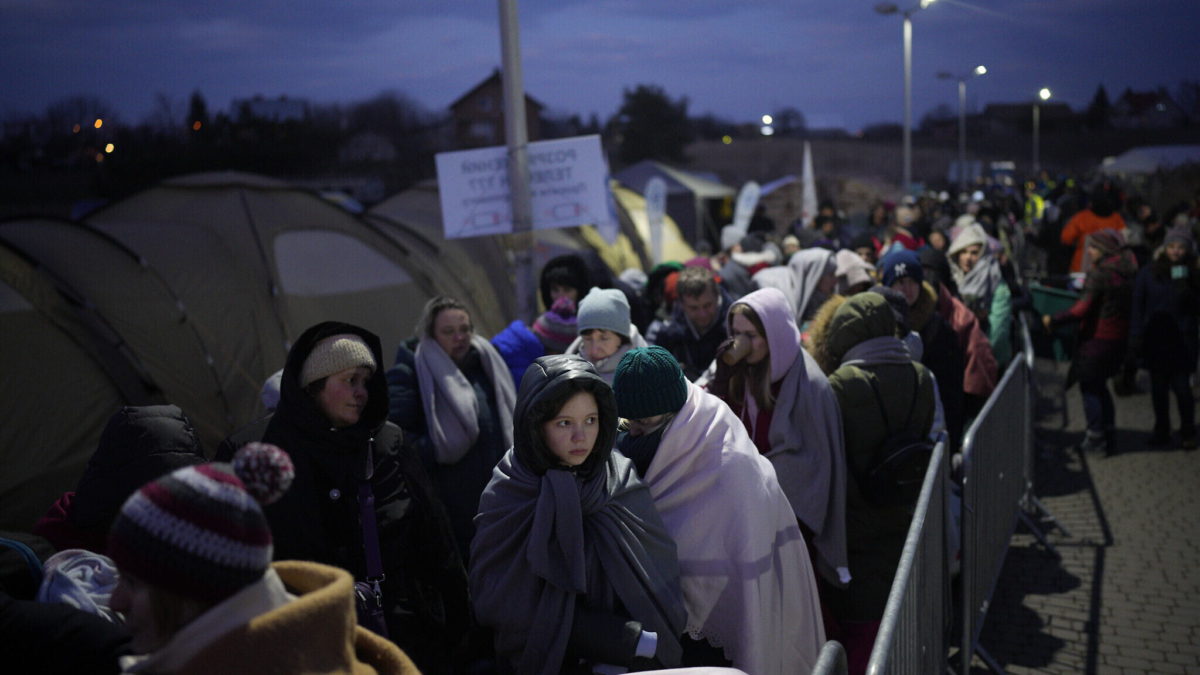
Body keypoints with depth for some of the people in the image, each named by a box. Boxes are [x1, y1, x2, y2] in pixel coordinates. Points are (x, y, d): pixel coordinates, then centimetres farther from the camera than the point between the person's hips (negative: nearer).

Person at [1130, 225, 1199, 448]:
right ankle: (1161, 430, 23)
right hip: (1155, 339, 1)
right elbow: (1137, 306, 2)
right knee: (1159, 387, 9)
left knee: (1181, 386, -3)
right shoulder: (1148, 273, 1)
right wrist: (1135, 337, -3)